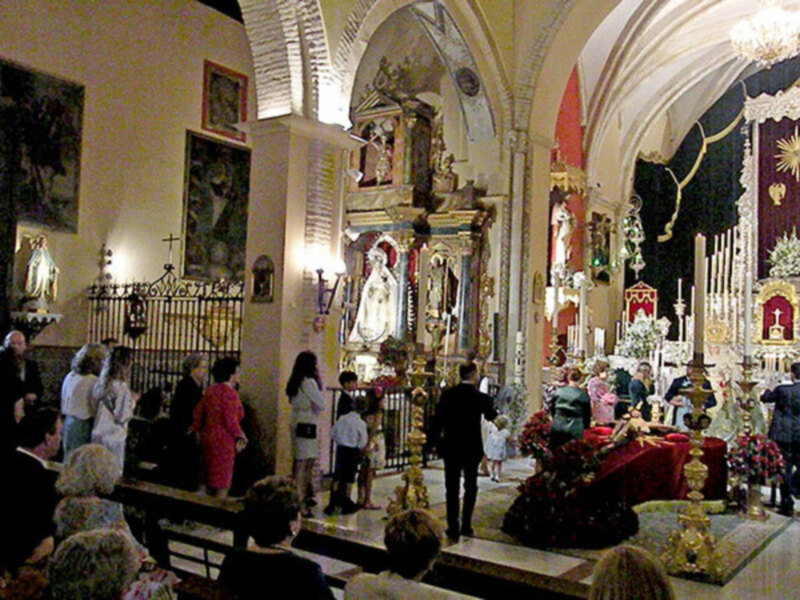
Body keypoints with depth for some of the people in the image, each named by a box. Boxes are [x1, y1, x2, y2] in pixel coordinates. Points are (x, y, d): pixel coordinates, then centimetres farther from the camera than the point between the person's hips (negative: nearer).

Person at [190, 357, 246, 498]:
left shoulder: (211, 390, 8)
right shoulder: (230, 393, -17)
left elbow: (198, 411, 10)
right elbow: (231, 420, -20)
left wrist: (196, 430, 18)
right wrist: (240, 437, -12)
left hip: (207, 436, 8)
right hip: (223, 440, -8)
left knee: (210, 475, 17)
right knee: (222, 478, 1)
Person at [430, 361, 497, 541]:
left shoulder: (447, 394, -7)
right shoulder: (480, 397, -10)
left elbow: (437, 421, -7)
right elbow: (492, 416, 10)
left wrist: (439, 445, 2)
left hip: (451, 449, 1)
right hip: (472, 449, -1)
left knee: (452, 488, 9)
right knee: (470, 487, 16)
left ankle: (453, 527, 9)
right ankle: (466, 525, 12)